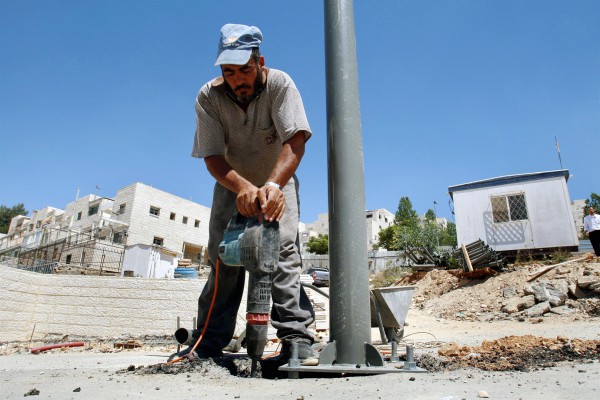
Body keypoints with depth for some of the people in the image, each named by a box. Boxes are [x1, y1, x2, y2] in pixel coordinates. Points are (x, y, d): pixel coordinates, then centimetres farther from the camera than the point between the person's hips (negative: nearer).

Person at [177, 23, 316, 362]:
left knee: (283, 249, -21)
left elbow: (295, 142, -33)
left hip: (277, 181, -1)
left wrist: (273, 185, -50)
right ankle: (209, 343, 5)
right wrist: (243, 187, -41)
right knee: (223, 257, -4)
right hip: (232, 185, 2)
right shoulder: (208, 97, -18)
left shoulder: (280, 84, -23)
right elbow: (212, 156, -22)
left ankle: (297, 336, -18)